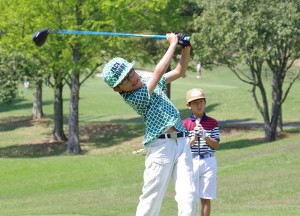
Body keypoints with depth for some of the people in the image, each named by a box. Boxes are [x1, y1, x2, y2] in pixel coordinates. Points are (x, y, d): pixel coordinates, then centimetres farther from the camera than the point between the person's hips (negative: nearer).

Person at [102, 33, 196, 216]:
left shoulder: (148, 81, 16)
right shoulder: (132, 98, -9)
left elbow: (179, 72, 24)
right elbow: (159, 72, -16)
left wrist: (186, 48, 7)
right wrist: (173, 44, -10)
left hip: (182, 141, 7)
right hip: (160, 146, -6)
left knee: (189, 198, -5)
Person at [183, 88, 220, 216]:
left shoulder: (212, 123, 5)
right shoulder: (185, 124, 2)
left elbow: (216, 145, 1)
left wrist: (205, 136, -15)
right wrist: (194, 138, -19)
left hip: (208, 162, 1)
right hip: (191, 161, -1)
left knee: (206, 198, 5)